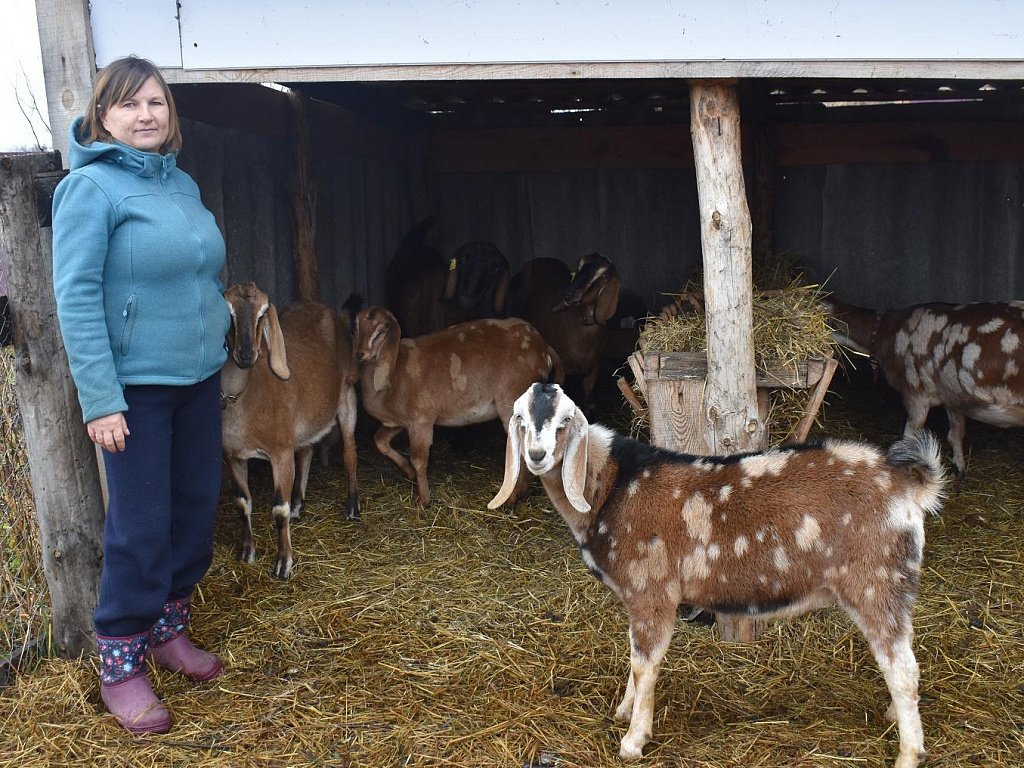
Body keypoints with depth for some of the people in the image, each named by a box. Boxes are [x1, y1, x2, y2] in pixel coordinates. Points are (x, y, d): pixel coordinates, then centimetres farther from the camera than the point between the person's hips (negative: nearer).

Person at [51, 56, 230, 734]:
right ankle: (121, 665, 16)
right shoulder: (91, 186, -11)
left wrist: (221, 343, 15)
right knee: (141, 525, -1)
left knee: (197, 508, 13)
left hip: (199, 377, 7)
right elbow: (76, 297, -16)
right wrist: (100, 399, -19)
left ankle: (168, 629, 32)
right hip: (136, 386, -7)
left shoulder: (183, 183, 9)